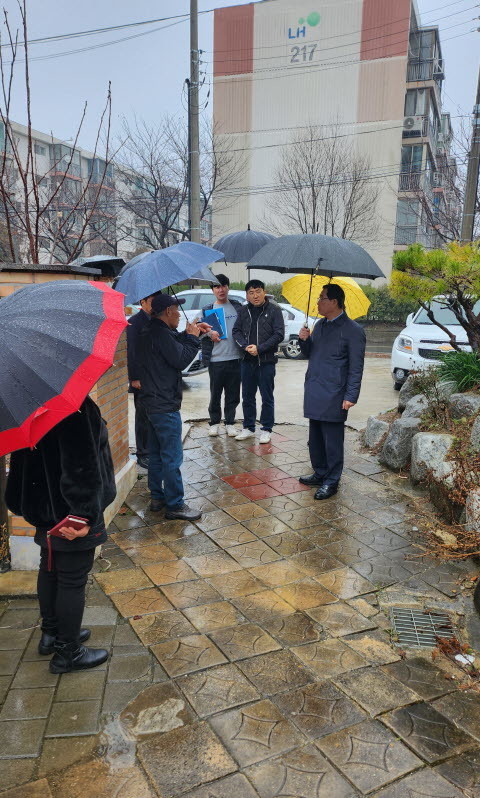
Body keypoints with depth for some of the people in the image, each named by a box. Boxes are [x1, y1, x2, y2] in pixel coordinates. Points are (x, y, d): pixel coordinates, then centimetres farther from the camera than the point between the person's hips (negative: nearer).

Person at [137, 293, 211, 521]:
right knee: (172, 457, -3)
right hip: (165, 406, -11)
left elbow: (173, 345, 20)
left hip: (152, 402, 11)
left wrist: (189, 334, 7)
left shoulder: (150, 332, 12)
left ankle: (157, 498, 29)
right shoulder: (161, 334, -20)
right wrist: (192, 338, -7)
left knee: (156, 454, 18)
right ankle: (175, 505, 4)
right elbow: (181, 359, -20)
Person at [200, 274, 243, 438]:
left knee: (233, 393, 6)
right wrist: (209, 334, -16)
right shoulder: (208, 310, 8)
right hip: (216, 359, -1)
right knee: (215, 393, 5)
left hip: (235, 357, 1)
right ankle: (214, 422, 19)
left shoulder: (237, 306, 11)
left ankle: (230, 422, 17)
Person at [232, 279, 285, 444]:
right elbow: (236, 331, 7)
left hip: (266, 360, -4)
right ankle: (248, 427, 24)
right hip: (247, 360, 4)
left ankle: (266, 429, 15)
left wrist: (259, 348, -15)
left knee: (267, 397, 4)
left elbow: (279, 334, -9)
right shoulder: (243, 310, 8)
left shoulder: (274, 310, -4)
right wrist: (245, 346, -12)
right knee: (247, 396, 12)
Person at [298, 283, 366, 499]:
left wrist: (351, 396, -16)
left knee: (332, 440, 1)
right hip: (314, 393, 8)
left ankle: (331, 481, 13)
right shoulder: (320, 325, 14)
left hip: (333, 396, -7)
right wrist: (304, 340, 0)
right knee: (315, 439, 15)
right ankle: (320, 473, 30)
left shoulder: (353, 330, -9)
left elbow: (356, 367, -11)